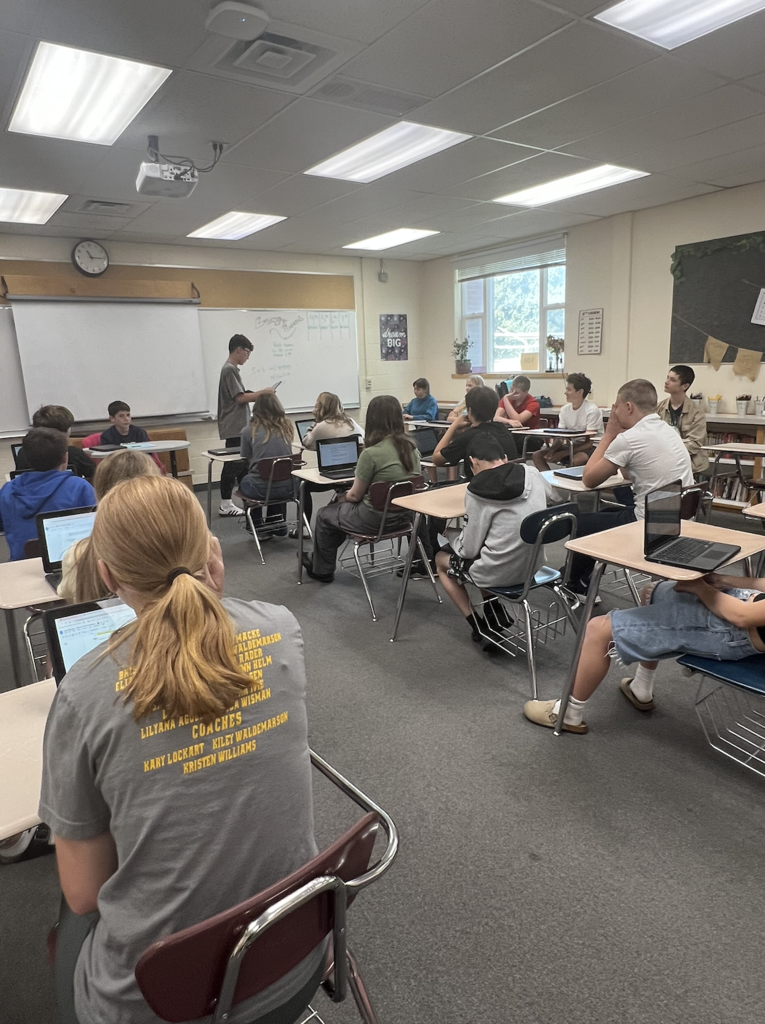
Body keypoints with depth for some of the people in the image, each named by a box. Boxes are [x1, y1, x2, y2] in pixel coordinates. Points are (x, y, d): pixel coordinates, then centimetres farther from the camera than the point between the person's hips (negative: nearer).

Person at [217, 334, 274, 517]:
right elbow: (240, 397, -18)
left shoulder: (231, 368, 17)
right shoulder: (230, 369, -13)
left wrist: (256, 396, 10)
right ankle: (225, 505, 1)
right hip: (234, 428, -10)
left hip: (239, 427, 10)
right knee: (233, 465, -5)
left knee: (243, 463, 14)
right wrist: (261, 393, -9)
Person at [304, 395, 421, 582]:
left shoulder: (371, 454, -23)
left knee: (324, 515, 19)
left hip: (377, 518, -7)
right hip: (405, 514, 7)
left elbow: (355, 495, -13)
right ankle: (323, 561, 39)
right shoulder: (411, 447, -1)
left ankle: (321, 570, 35)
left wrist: (342, 498, 11)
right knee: (342, 507, 29)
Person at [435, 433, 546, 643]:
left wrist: (450, 533, 7)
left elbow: (469, 550, -13)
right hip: (532, 564, 6)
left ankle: (479, 626, 19)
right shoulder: (533, 474, -3)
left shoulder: (478, 491, -20)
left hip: (500, 573, -6)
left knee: (441, 559, 21)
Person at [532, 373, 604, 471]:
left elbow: (589, 442, -17)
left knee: (575, 460, -40)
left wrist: (563, 454, -23)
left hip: (592, 447, -6)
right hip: (571, 445, 6)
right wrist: (552, 450, -19)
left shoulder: (592, 410, -16)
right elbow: (560, 437, 4)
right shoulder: (564, 409, 2)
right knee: (537, 455, -10)